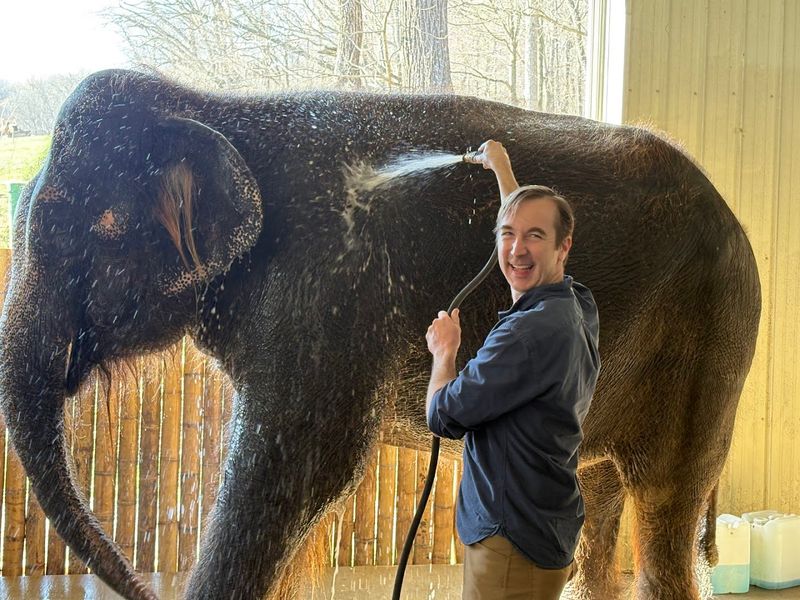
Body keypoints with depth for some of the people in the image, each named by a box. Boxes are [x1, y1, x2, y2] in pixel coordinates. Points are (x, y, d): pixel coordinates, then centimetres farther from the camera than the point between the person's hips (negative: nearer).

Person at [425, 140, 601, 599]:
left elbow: (445, 416, -17)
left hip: (514, 544, -9)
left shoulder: (532, 331, -26)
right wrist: (502, 168, 37)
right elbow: (519, 226, 24)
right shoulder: (579, 306, 3)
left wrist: (443, 351, 1)